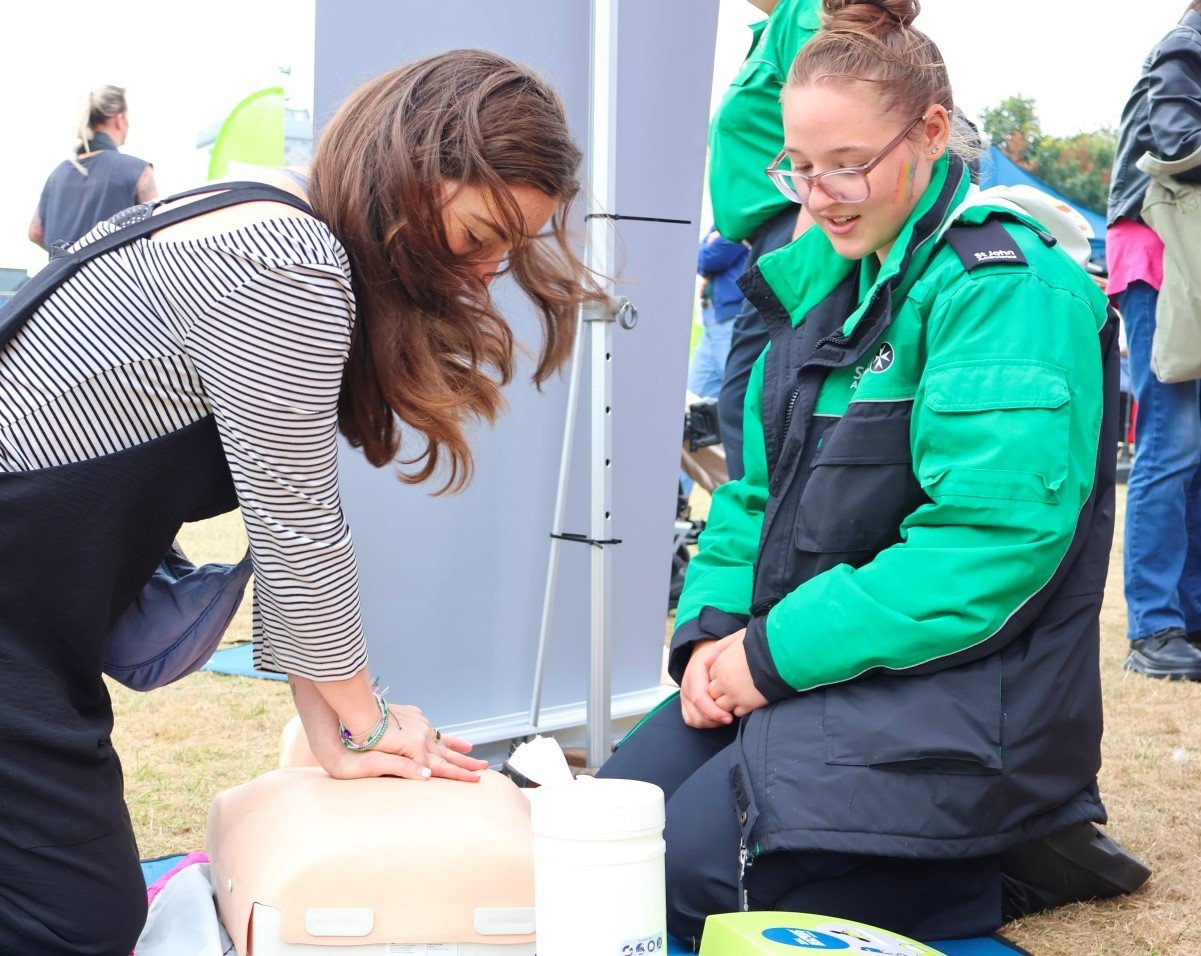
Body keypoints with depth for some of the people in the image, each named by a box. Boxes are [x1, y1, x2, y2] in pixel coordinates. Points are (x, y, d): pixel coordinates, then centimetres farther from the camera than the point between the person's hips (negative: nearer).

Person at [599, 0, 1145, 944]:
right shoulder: (824, 278, 11)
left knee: (691, 870, -18)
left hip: (962, 689, -9)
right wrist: (713, 626, -3)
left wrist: (778, 651, -22)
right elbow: (762, 483, 15)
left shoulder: (1009, 289, -16)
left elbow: (996, 539, -26)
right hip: (796, 663, 9)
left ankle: (1006, 865, -1)